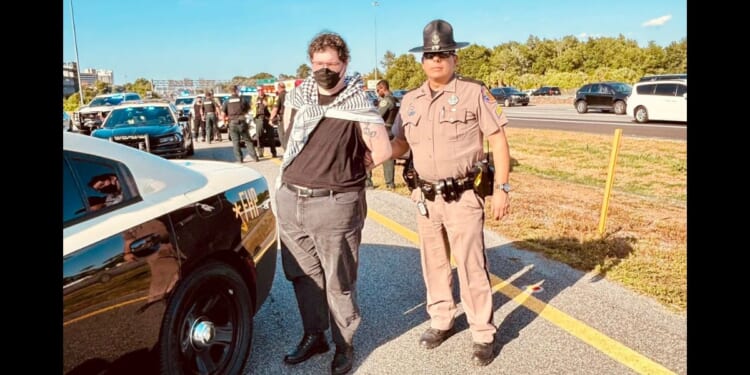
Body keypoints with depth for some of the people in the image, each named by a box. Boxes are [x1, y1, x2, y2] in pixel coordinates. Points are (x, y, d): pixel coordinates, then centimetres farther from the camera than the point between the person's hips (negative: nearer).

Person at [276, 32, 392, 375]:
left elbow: (382, 150, -14)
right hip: (290, 199, 6)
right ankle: (313, 335, 35)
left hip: (334, 205, -6)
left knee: (338, 281, 5)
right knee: (303, 274, 16)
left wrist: (348, 173, -1)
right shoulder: (299, 95, 7)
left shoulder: (358, 105, -10)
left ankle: (344, 344, 24)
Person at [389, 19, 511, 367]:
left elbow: (498, 140, -6)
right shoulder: (410, 100, 7)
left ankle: (483, 334, 17)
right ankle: (441, 321, 34)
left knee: (471, 266, 0)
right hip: (425, 198, 5)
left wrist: (501, 188, -10)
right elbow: (399, 143, 13)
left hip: (463, 197, -5)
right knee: (433, 263, 16)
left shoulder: (474, 92, -6)